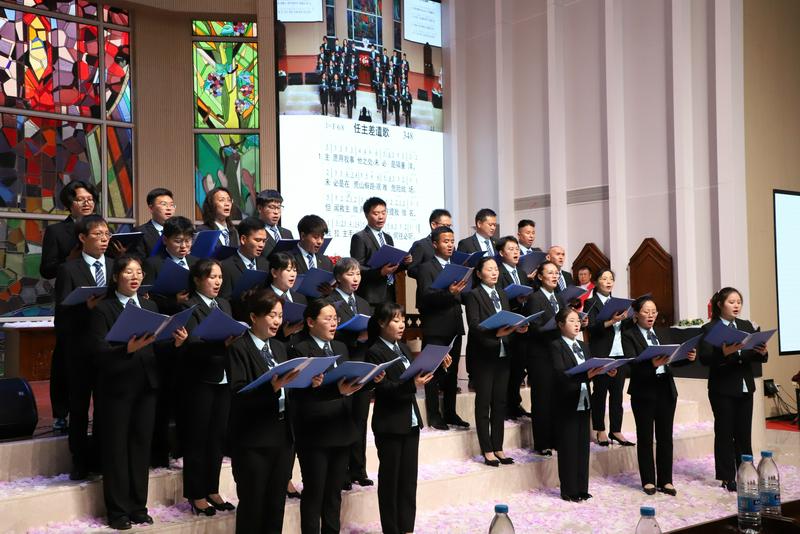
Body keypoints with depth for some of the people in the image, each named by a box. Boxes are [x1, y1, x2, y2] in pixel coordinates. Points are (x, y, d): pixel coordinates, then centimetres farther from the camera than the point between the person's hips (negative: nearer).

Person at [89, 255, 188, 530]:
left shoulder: (150, 307, 13)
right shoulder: (103, 309, -4)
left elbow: (156, 347, 8)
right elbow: (100, 352, -14)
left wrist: (175, 341, -11)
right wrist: (128, 348, -29)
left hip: (146, 385, 5)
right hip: (116, 387, -5)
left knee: (141, 446, 9)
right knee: (116, 448, 3)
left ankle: (138, 506, 19)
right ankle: (118, 510, 12)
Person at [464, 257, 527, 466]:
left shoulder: (502, 294, 14)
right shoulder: (473, 295, -7)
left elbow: (508, 319, 14)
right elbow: (474, 326, -16)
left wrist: (517, 327, -8)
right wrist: (496, 333, -30)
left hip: (503, 354, 6)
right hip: (483, 355, -6)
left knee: (500, 402, 9)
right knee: (483, 402, 2)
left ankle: (498, 448, 17)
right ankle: (487, 451, 7)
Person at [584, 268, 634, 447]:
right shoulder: (591, 303, -4)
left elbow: (623, 326, 13)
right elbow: (591, 328, -15)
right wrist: (611, 321, -26)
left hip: (619, 353, 6)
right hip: (601, 354, -6)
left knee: (617, 393, 7)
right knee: (600, 392, 3)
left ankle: (616, 430, 13)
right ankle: (600, 431, 13)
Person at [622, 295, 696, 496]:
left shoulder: (663, 334, 13)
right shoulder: (629, 336, -4)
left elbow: (674, 359, 7)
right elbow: (632, 363, -17)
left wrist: (688, 357, -13)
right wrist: (652, 363, -34)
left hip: (666, 389, 4)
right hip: (644, 391, -4)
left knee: (665, 436, 7)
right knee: (645, 437, 5)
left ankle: (666, 480, 16)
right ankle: (648, 481, 15)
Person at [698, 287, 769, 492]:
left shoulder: (747, 326, 9)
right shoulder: (709, 329, -6)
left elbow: (757, 357, 6)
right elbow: (705, 358, -16)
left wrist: (762, 352, -16)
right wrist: (724, 353, -31)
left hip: (745, 387, 5)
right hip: (722, 389, -4)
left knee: (744, 433, 9)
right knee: (724, 433, 2)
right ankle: (727, 478, 9)